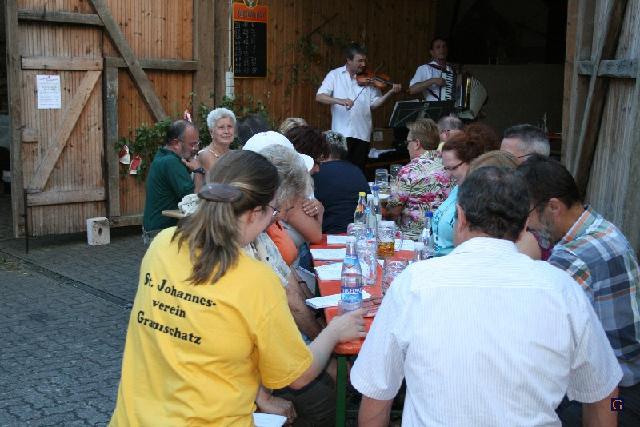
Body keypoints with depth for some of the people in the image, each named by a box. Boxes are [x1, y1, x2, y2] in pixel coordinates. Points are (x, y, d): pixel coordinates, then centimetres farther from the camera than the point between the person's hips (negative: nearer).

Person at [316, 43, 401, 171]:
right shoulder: (335, 75, 3)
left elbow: (374, 103, 5)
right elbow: (319, 96, -7)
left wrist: (390, 93, -11)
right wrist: (339, 100, -23)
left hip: (362, 133, 2)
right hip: (341, 132, -2)